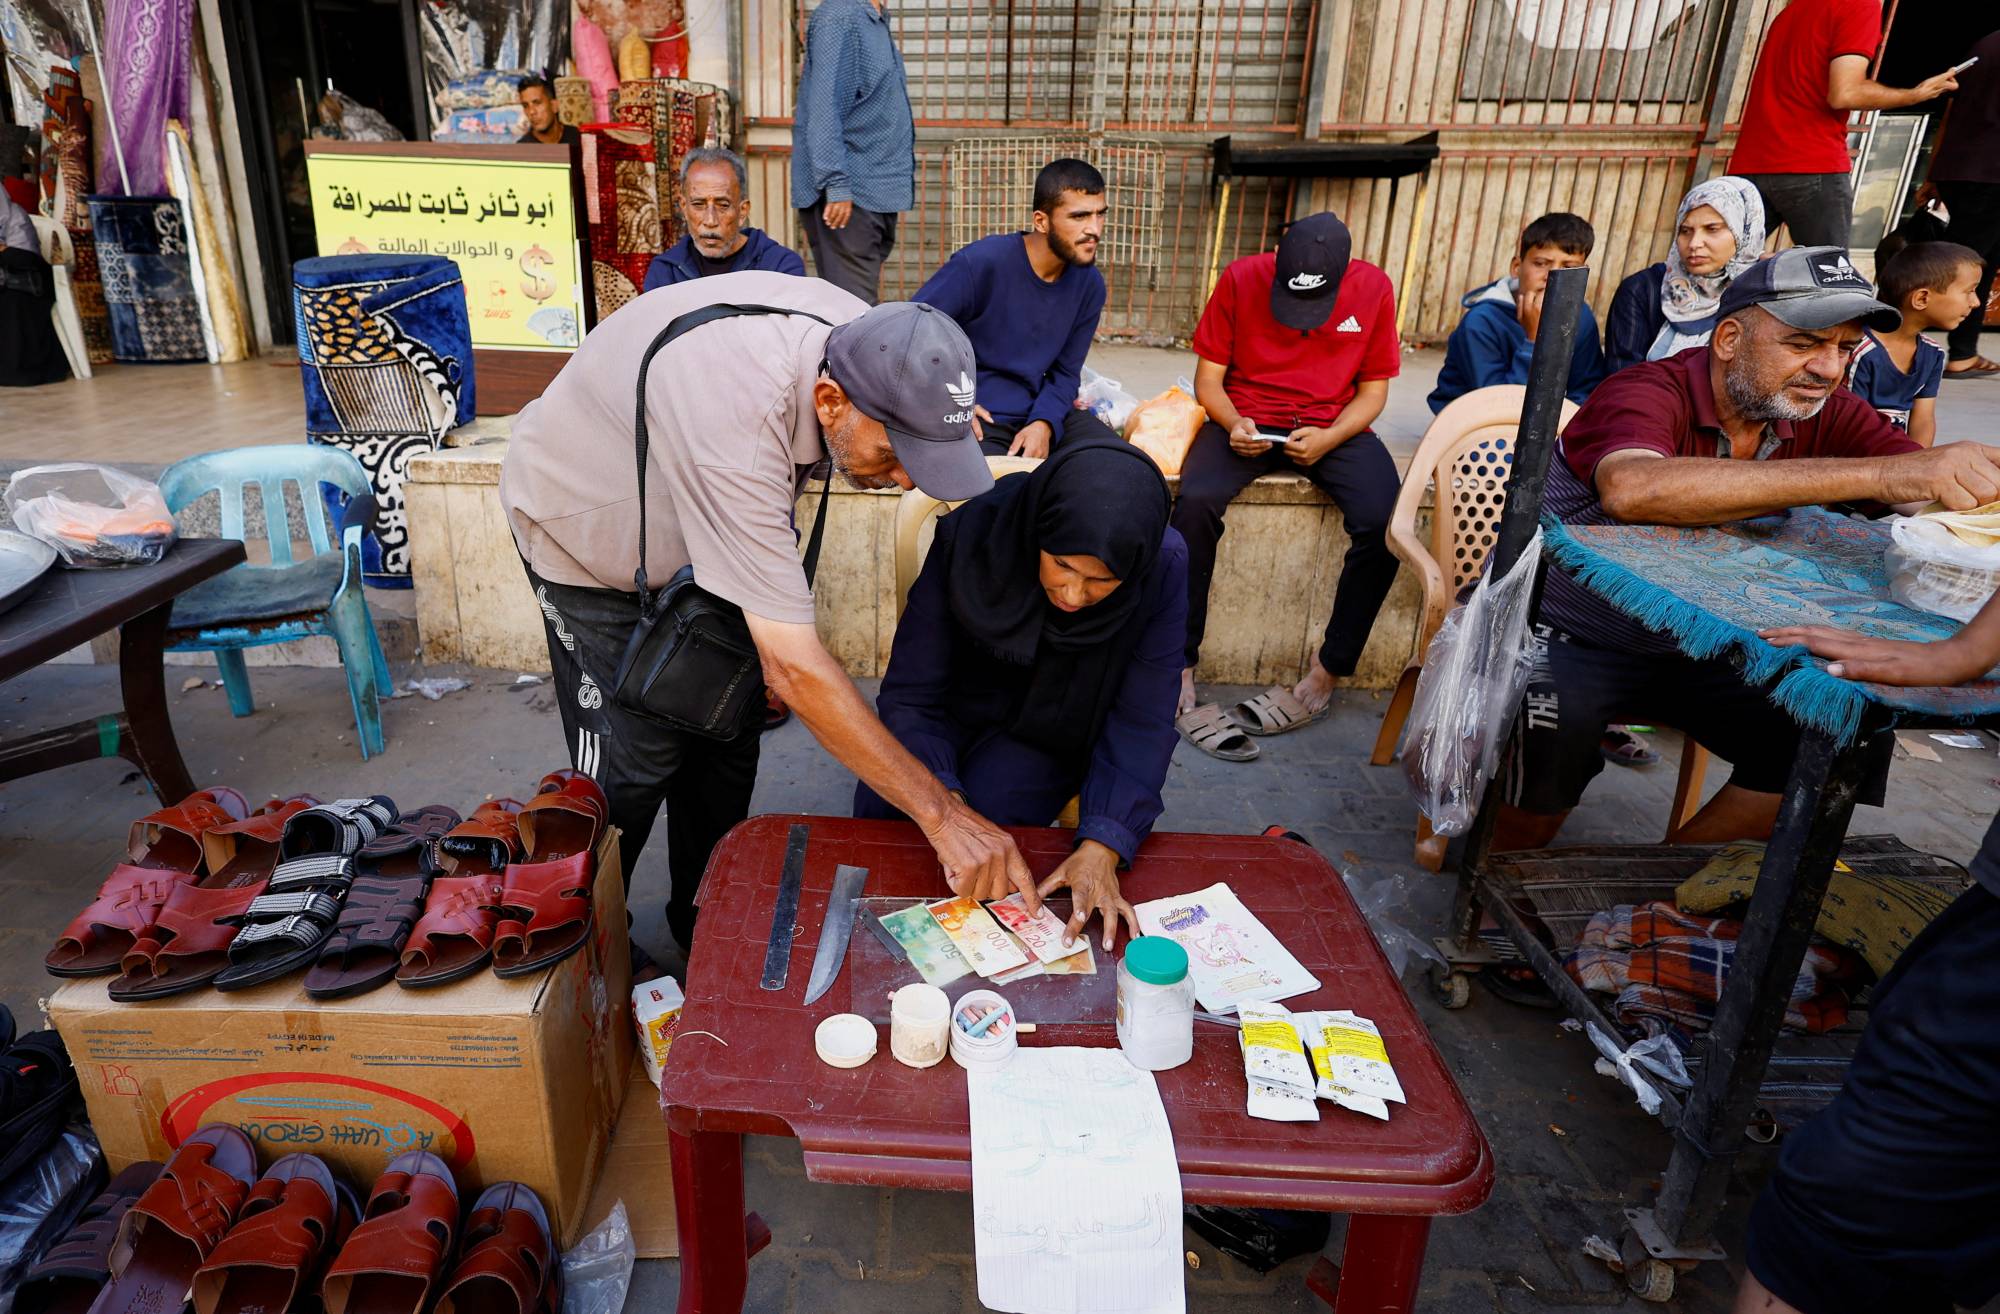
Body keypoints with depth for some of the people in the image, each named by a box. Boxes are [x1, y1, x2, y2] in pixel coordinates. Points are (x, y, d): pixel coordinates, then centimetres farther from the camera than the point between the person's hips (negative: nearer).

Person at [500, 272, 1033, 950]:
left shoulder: (865, 338, -23)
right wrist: (944, 814, -43)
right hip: (583, 530, -6)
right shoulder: (736, 422, -46)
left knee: (724, 732, 7)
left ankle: (702, 923, 28)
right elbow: (795, 666, -46)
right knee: (636, 758, -5)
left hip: (679, 519, 6)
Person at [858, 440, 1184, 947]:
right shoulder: (972, 535, -28)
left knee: (988, 809, -27)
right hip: (960, 710, 1)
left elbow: (1141, 724, -22)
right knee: (881, 806, -23)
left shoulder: (1162, 568, -27)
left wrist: (1102, 845, -37)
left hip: (1054, 733, 0)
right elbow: (908, 695, -25)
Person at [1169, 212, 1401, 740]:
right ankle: (1181, 662, -20)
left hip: (1334, 428, 1)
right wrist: (1233, 424, -20)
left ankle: (1329, 669, -10)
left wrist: (1328, 439, -16)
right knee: (1195, 503, -32)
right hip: (1246, 422, -1)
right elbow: (1208, 378, 0)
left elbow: (1372, 391, 3)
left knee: (1383, 522, -27)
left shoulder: (1373, 289, -3)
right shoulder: (1241, 278, -6)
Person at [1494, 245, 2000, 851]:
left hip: (1695, 650, 7)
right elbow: (1633, 490, -44)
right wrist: (1878, 476, -44)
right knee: (1554, 722, -34)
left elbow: (1945, 495, -10)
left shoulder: (1829, 416, 0)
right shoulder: (1649, 393, -20)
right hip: (1562, 636, -6)